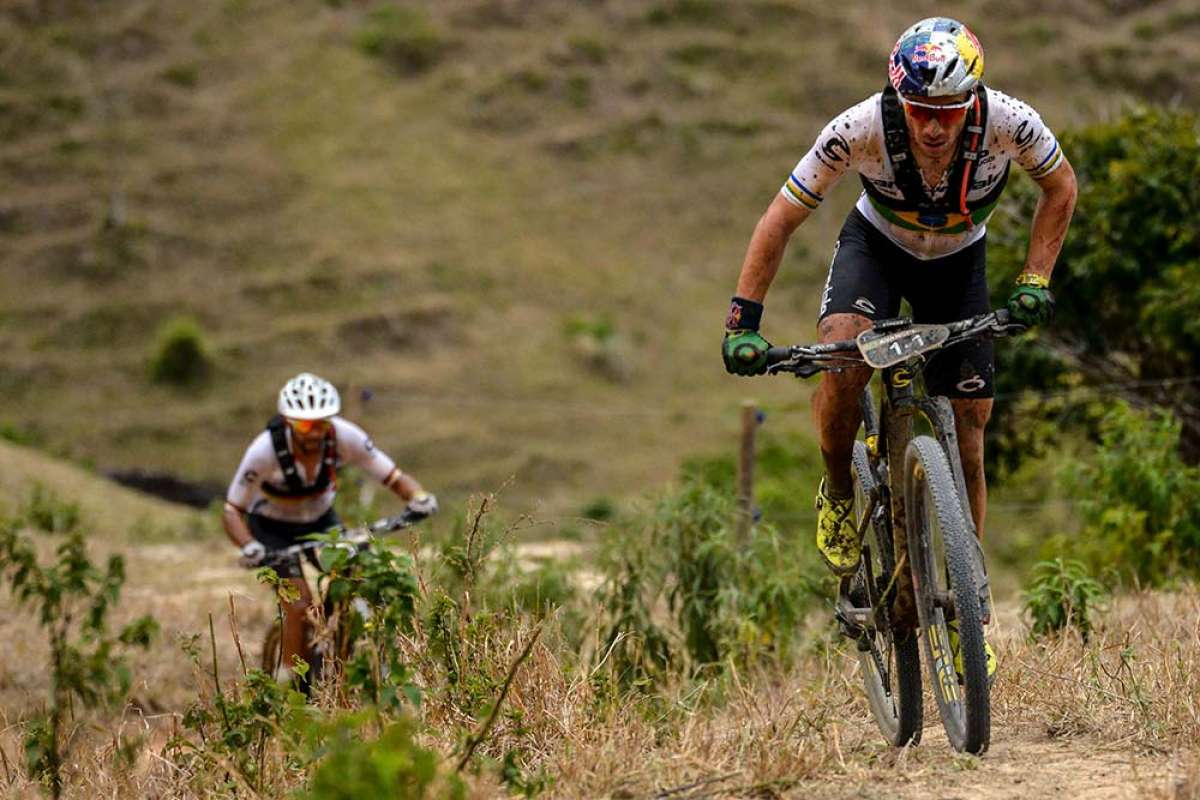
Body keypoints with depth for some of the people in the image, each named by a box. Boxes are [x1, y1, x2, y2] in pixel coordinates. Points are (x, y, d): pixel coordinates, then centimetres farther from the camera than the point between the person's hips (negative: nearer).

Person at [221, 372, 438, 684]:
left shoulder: (343, 436, -27)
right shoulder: (266, 449, -32)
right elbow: (232, 511, -24)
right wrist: (248, 546, -43)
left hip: (320, 519, 3)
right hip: (272, 527, -3)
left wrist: (418, 496, -41)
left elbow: (393, 477, -20)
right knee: (301, 605, -21)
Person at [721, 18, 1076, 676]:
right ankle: (839, 495, -5)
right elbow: (781, 220, -22)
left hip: (959, 261, 1)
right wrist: (743, 323, -26)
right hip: (877, 245, -1)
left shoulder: (1009, 123, -31)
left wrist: (1034, 281, -16)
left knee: (967, 441, -3)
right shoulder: (860, 129, -34)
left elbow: (1060, 186, -8)